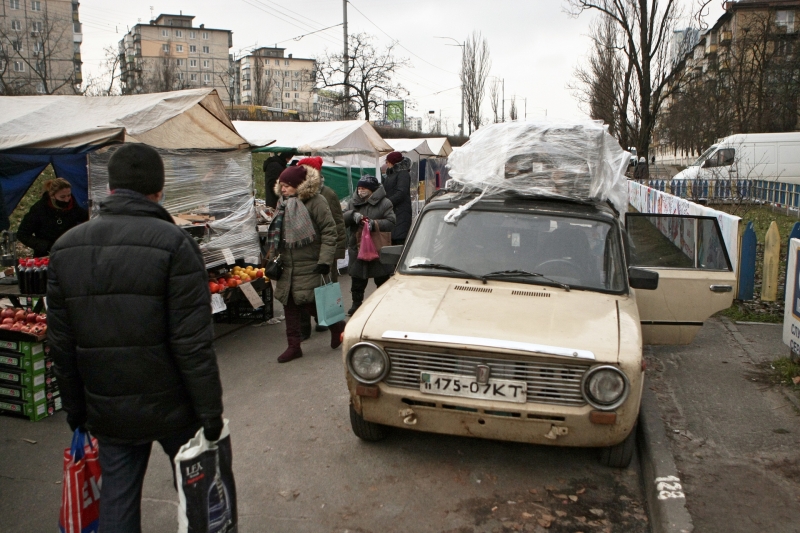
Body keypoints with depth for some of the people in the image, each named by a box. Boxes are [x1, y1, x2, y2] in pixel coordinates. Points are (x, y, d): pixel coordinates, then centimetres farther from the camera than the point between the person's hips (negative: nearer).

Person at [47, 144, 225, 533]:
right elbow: (193, 343, -19)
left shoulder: (65, 247, 2)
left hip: (107, 412, 4)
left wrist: (75, 408, 16)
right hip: (172, 408, -4)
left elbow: (60, 344, 7)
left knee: (117, 497, 16)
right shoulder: (173, 243, -16)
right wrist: (211, 412, -11)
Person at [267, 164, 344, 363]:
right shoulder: (283, 204, 11)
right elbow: (277, 234, 20)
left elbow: (329, 232, -14)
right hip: (288, 266, 7)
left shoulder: (316, 201, -11)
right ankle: (294, 346, 18)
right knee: (289, 303, 8)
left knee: (308, 303, -6)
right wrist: (273, 258, 14)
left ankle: (337, 325, 21)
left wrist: (325, 260, -19)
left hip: (309, 266, -7)